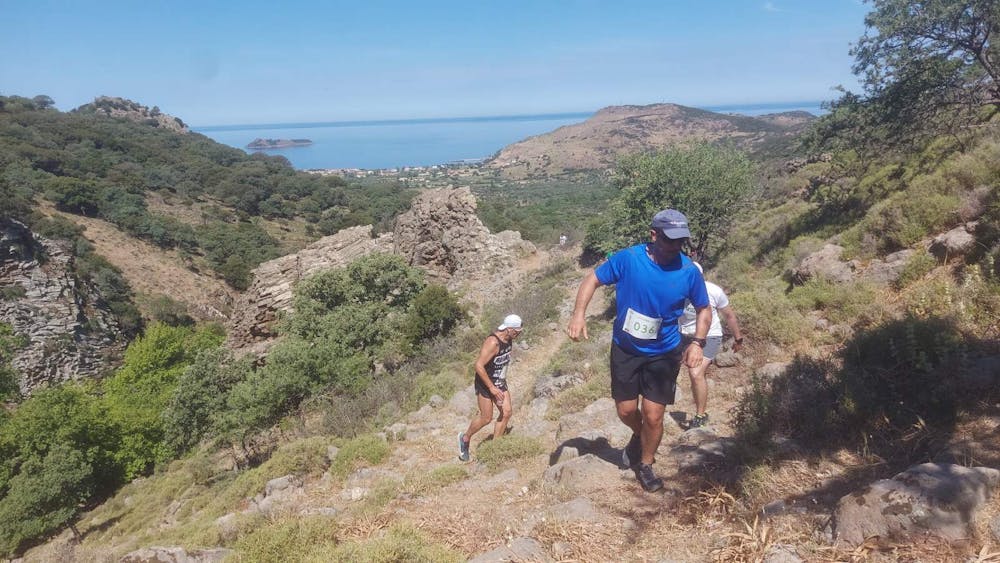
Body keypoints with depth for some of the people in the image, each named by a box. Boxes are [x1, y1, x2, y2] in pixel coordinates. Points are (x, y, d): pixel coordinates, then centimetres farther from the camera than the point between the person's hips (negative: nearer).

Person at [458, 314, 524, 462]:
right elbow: (479, 366, -29)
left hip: (500, 382, 8)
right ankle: (465, 438, 24)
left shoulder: (508, 339, -2)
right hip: (485, 383, -8)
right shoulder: (493, 342, -28)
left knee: (507, 411, 1)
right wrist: (491, 387, -26)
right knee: (486, 418, -1)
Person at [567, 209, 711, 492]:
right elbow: (593, 278, -6)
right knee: (626, 410, 9)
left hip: (663, 354, 0)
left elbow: (704, 310, 1)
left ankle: (645, 464, 28)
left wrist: (697, 343, -14)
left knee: (653, 416, 0)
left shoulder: (689, 271, -13)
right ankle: (639, 435, 45)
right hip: (625, 349, 0)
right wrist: (579, 314, -19)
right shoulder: (628, 258, -17)